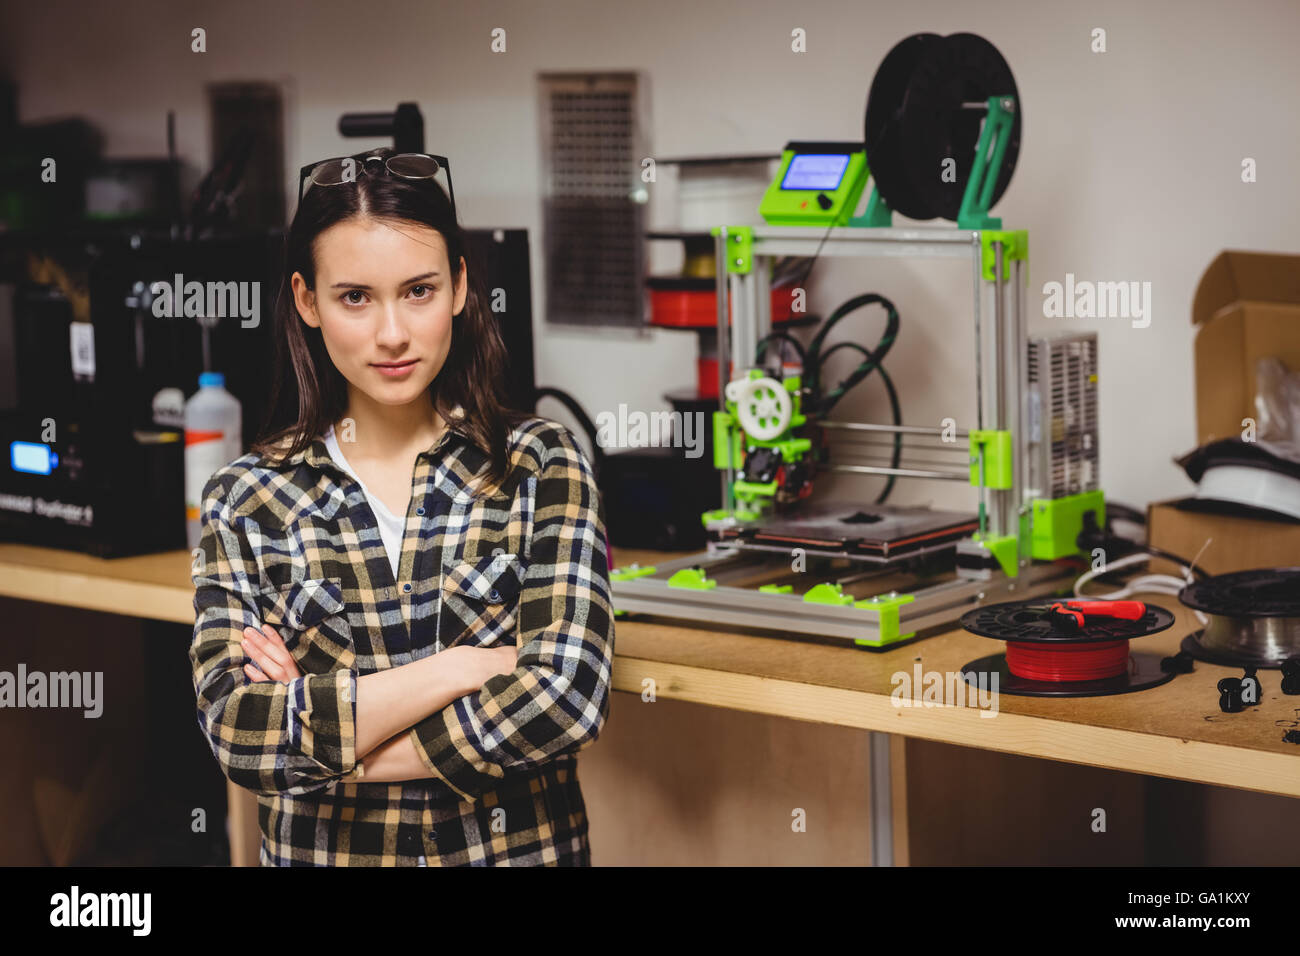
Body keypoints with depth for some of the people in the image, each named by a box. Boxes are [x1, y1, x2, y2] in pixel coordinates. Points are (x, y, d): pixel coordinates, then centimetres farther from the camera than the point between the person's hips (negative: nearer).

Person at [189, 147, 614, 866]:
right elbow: (235, 731, -15)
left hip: (521, 846, 0)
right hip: (320, 852, 1)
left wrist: (321, 731, -16)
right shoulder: (244, 499, -4)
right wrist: (468, 666, -19)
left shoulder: (539, 462, -6)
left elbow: (567, 696, -17)